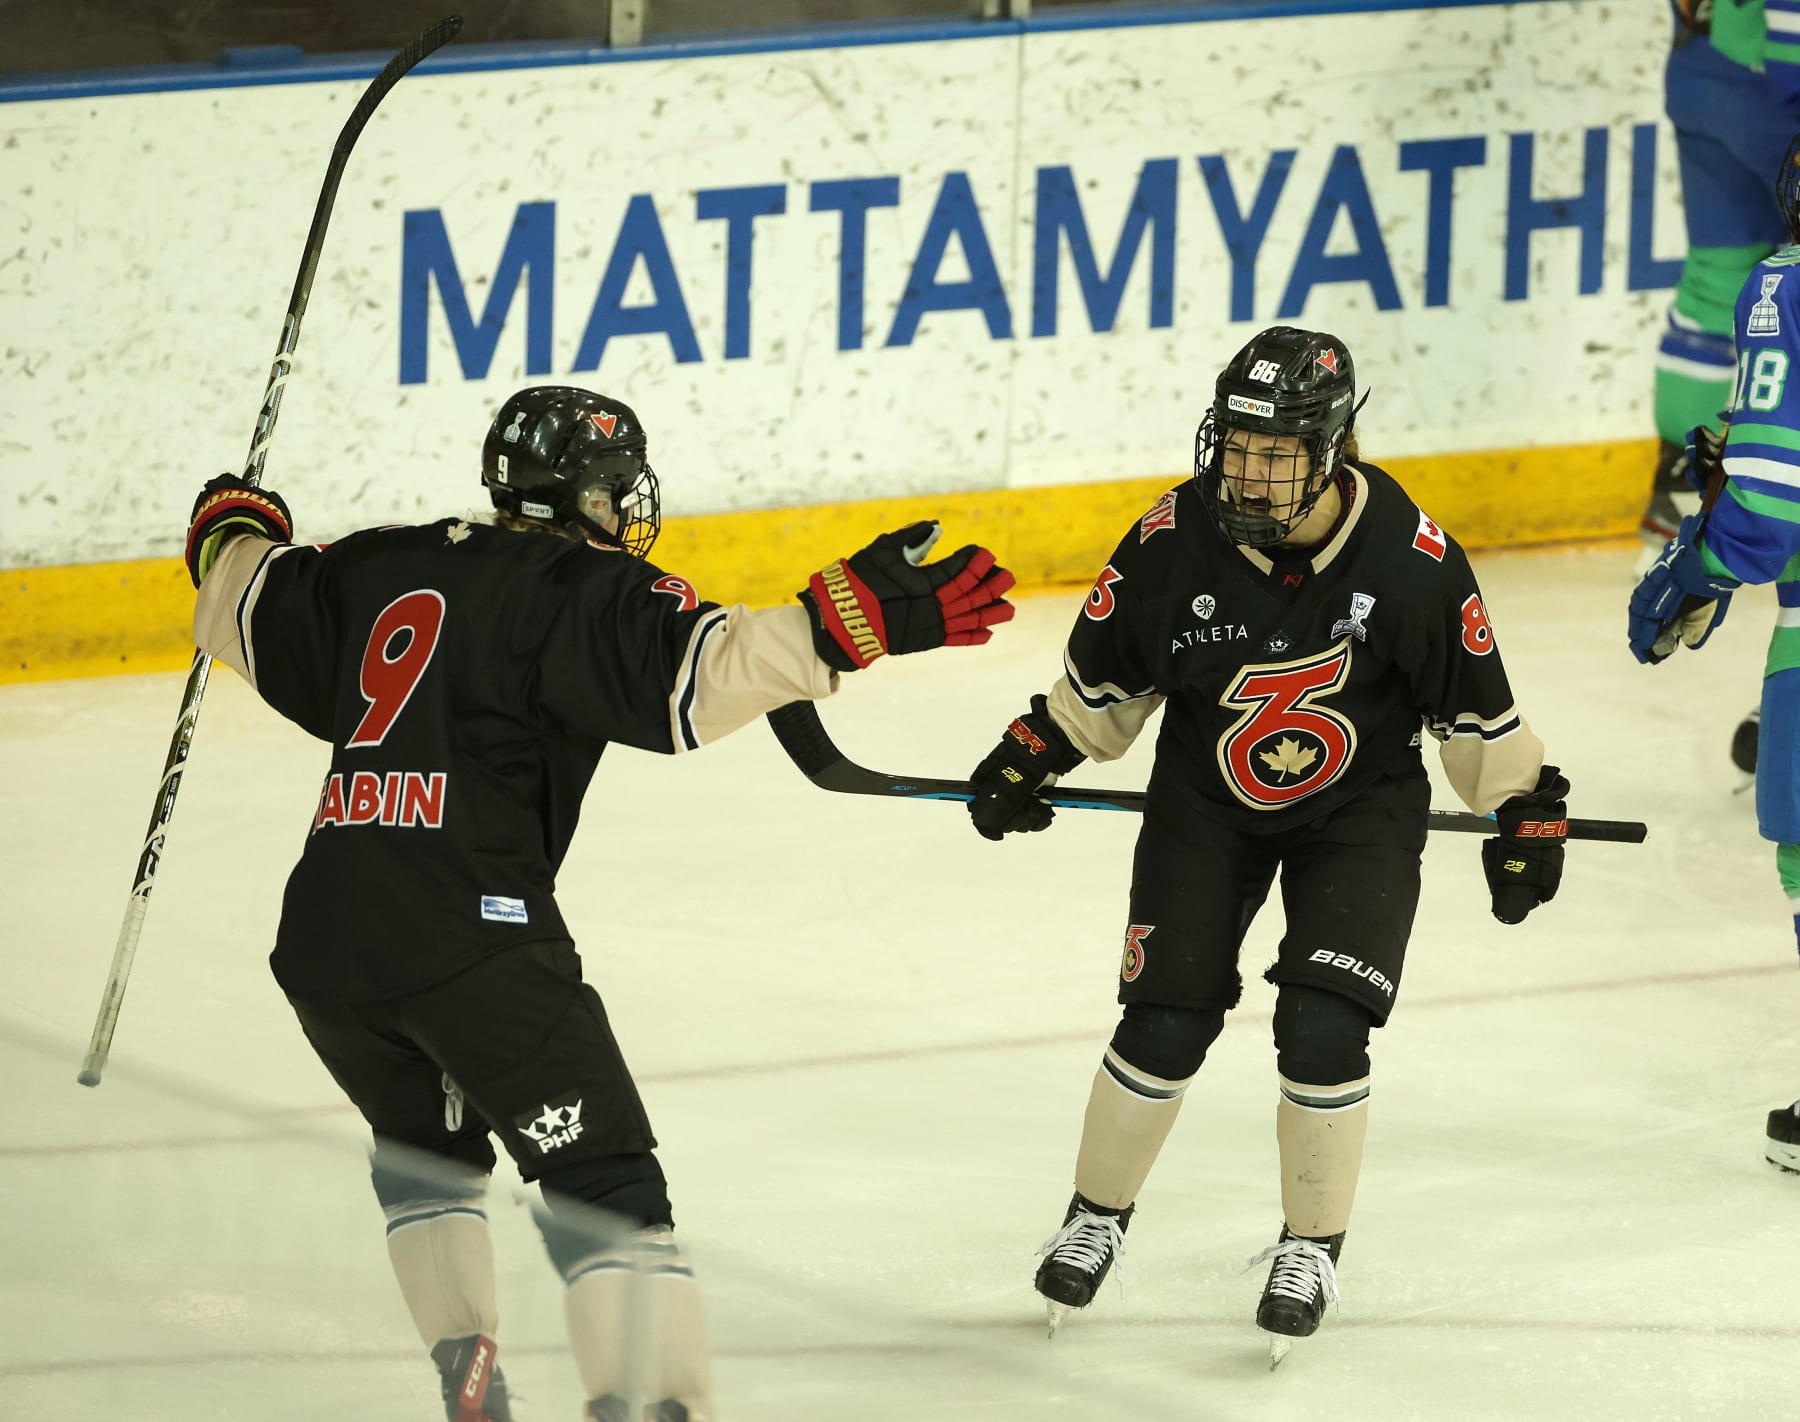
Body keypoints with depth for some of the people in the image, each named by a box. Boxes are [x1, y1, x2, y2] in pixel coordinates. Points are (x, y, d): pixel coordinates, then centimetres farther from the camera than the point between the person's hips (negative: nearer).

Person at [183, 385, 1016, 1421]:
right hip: (469, 937, -7)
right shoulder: (584, 590, -2)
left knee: (425, 1140, 31)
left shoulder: (384, 567, 18)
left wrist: (236, 531, 53)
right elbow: (695, 669, -18)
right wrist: (862, 614, -21)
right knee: (603, 1175, -4)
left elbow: (250, 612, 32)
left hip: (323, 938, 7)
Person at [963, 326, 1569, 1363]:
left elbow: (1474, 697, -6)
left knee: (1323, 1030, -13)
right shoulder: (1175, 540, -20)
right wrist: (1033, 755, 2)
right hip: (1206, 802, 1)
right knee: (1166, 1024, -2)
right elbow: (1105, 672, 0)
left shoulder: (1409, 555, -22)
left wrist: (1527, 808, -2)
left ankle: (1313, 1246, 9)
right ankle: (1099, 1216, 23)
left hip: (1361, 805, -1)